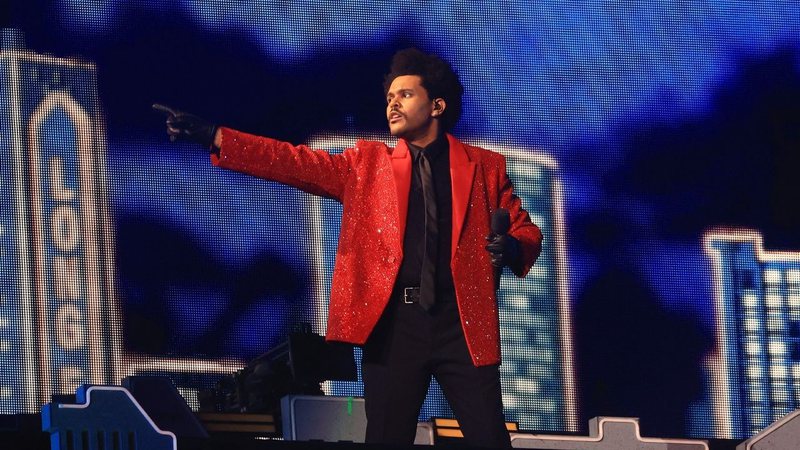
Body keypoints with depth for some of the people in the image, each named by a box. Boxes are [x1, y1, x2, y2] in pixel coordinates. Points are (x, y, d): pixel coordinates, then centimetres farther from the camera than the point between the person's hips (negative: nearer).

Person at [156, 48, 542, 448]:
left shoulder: (484, 166, 9)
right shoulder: (368, 163, 12)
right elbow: (296, 163, 3)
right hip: (393, 323, 1)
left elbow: (526, 230, 13)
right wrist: (211, 136, -7)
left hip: (462, 324, -1)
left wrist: (512, 249, -12)